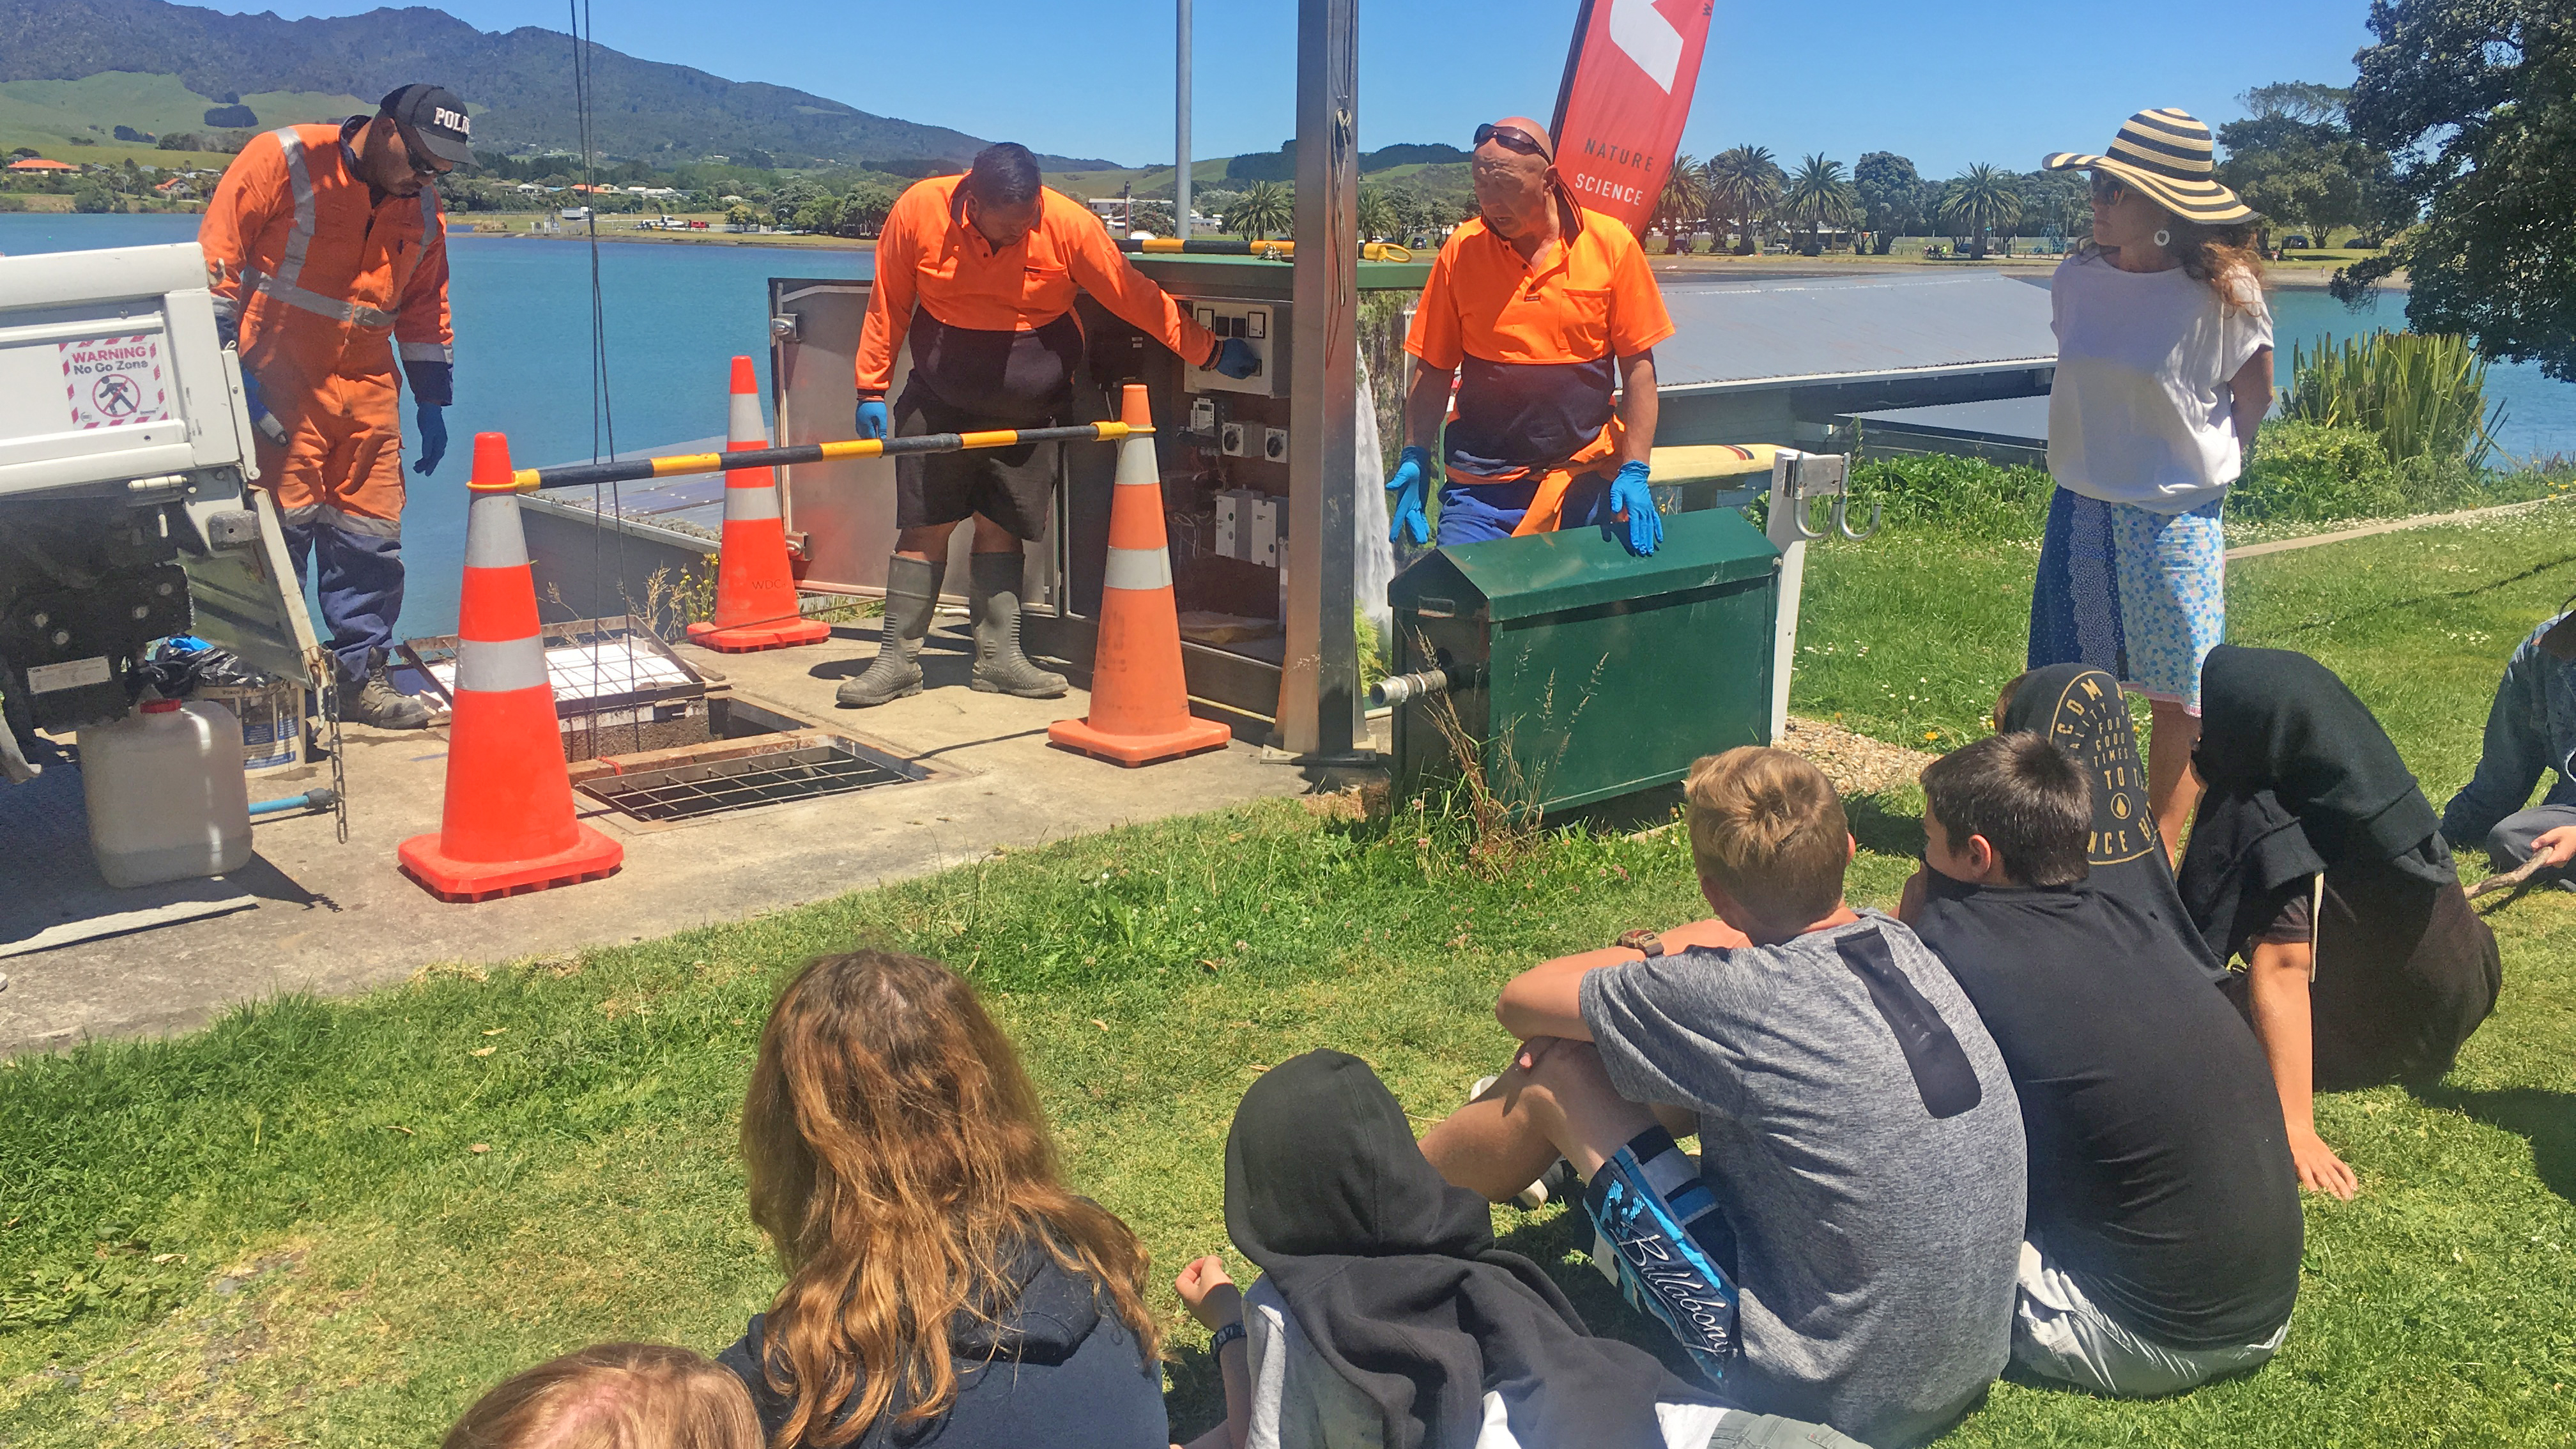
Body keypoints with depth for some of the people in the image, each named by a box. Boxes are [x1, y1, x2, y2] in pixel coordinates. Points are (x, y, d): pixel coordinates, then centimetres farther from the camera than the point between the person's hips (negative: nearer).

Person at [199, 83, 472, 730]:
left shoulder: (421, 209, 10)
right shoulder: (284, 161, -8)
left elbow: (425, 308, 20)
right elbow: (216, 254, -8)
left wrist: (432, 401, 16)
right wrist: (228, 361, -12)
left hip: (367, 391, 5)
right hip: (277, 383, -5)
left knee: (370, 534, 2)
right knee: (279, 526, -6)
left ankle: (362, 673, 11)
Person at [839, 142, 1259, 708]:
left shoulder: (1069, 223, -16)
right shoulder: (918, 210, -14)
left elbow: (1134, 296, -10)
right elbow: (888, 304, -2)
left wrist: (1209, 350, -10)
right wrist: (871, 388, 0)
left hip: (1029, 403, 0)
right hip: (941, 398, 0)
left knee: (1000, 525, 3)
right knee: (923, 526, 0)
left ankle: (999, 657, 11)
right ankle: (898, 660, 7)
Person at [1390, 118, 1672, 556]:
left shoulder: (1611, 245, -2)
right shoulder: (1462, 249, 0)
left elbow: (1638, 368, 1)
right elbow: (1434, 370, 6)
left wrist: (1634, 471, -6)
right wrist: (1415, 459, -5)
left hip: (1587, 479, 0)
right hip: (1481, 483, 0)